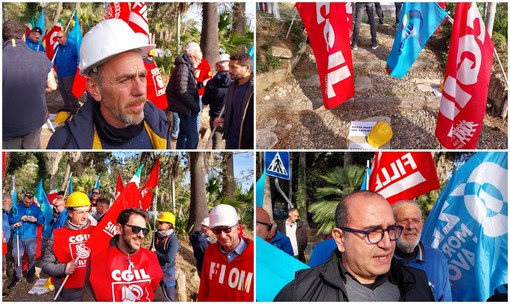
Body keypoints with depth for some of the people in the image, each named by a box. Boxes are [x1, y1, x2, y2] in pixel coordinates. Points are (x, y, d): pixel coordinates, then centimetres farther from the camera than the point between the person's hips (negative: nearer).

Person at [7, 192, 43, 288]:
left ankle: (30, 274, 22)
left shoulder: (36, 208, 5)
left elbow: (42, 220, 0)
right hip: (18, 236, 0)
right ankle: (17, 277, 9)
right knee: (17, 256, 1)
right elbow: (10, 219, -1)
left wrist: (35, 219, -20)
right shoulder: (16, 207, 6)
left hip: (31, 237, 0)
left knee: (31, 256, 7)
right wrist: (20, 219, -15)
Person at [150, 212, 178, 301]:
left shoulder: (173, 239, -19)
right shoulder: (156, 235, 1)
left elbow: (169, 259, -26)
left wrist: (155, 252, -14)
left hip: (166, 271, -6)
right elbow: (151, 251, 16)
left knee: (169, 297, 6)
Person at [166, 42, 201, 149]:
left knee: (183, 133, 20)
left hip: (186, 108, 11)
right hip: (186, 108, -11)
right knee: (193, 137, -12)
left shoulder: (187, 67, 14)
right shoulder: (183, 68, -17)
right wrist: (195, 106, -18)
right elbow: (182, 92, -24)